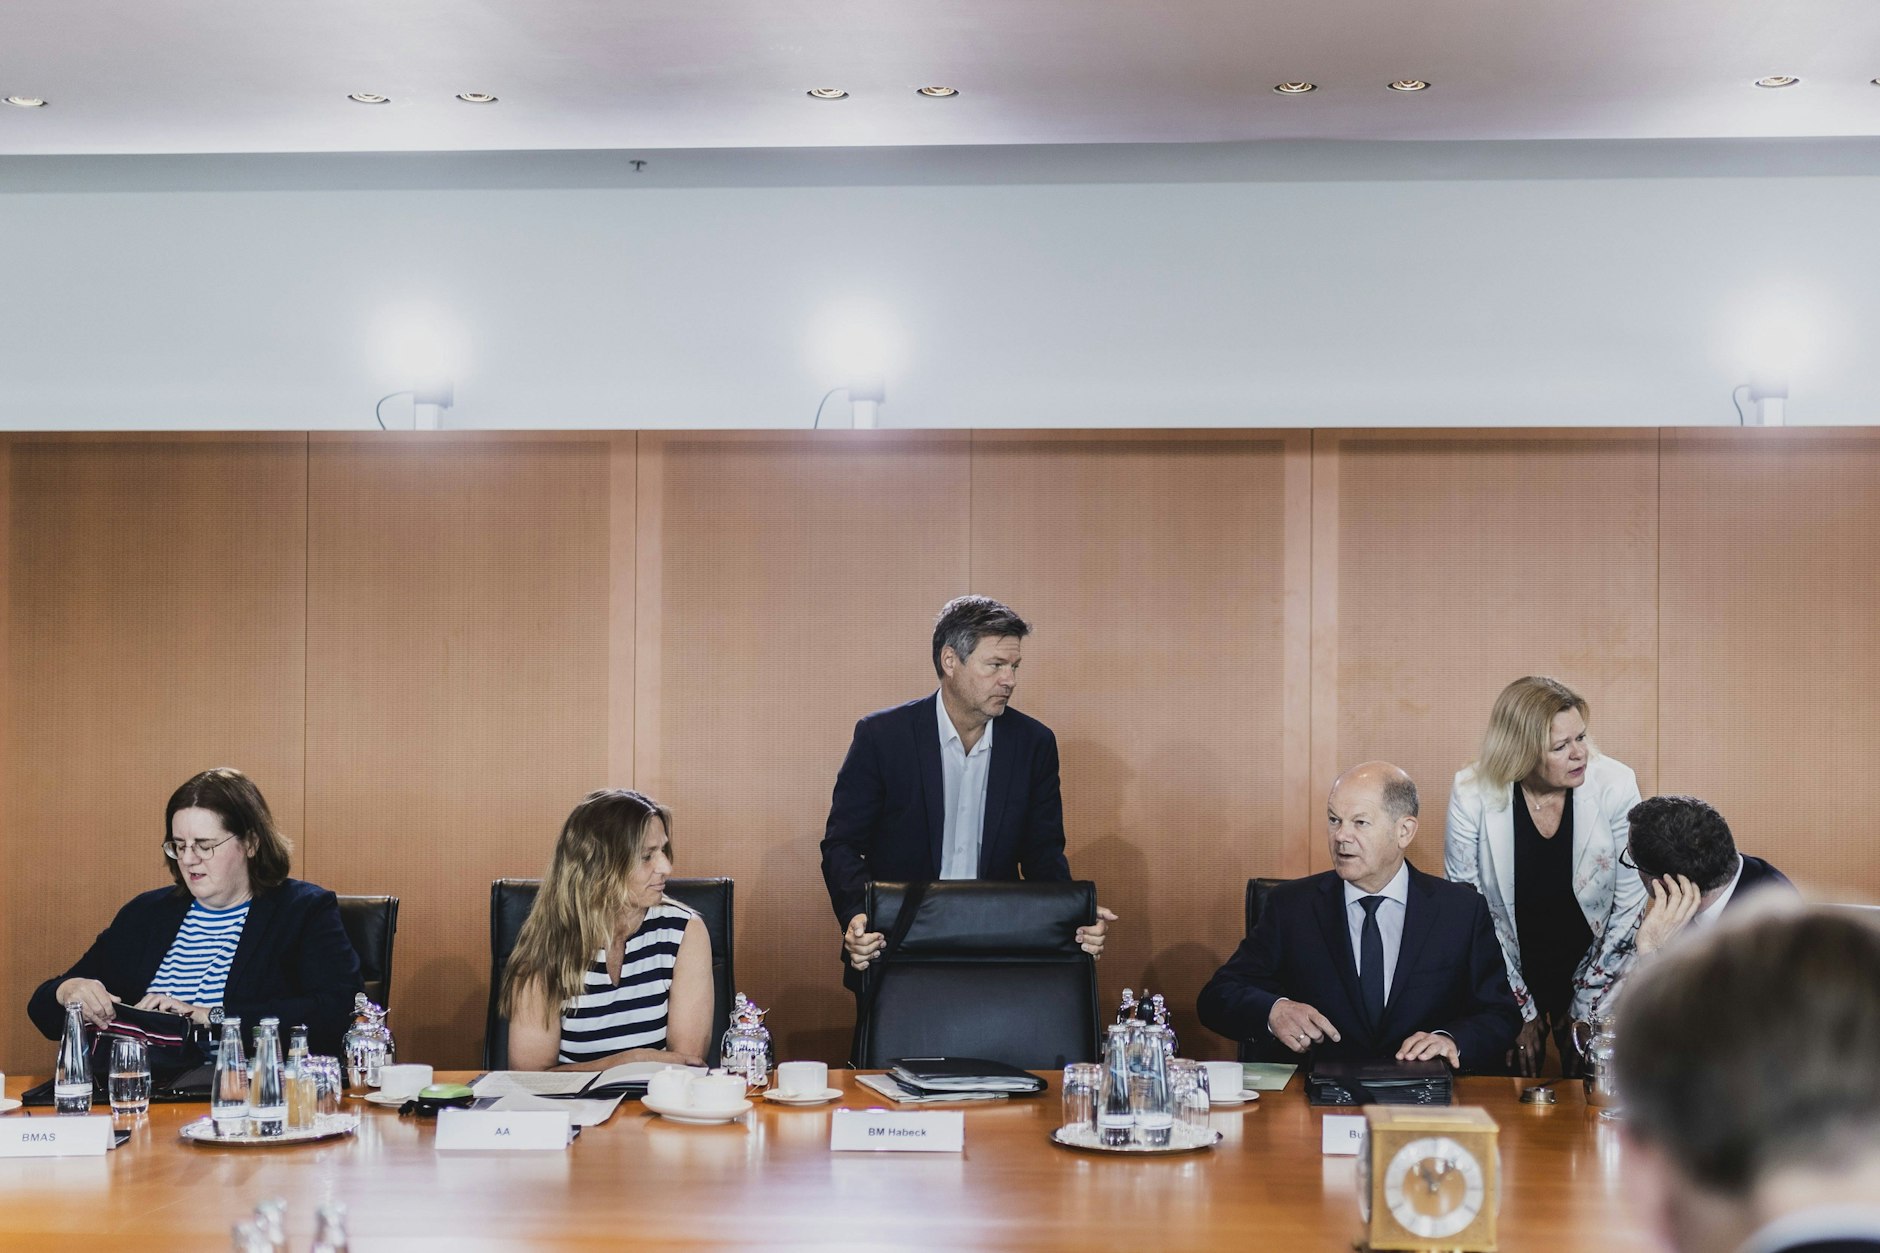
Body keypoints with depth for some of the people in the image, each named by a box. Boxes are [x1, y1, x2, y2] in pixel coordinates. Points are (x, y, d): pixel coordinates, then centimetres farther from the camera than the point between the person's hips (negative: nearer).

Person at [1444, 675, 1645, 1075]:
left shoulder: (1615, 785, -16)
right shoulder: (1472, 796, -17)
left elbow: (1630, 905, -8)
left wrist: (1586, 1009, -7)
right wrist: (1519, 1010, -7)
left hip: (1591, 971, 0)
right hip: (1510, 978, 0)